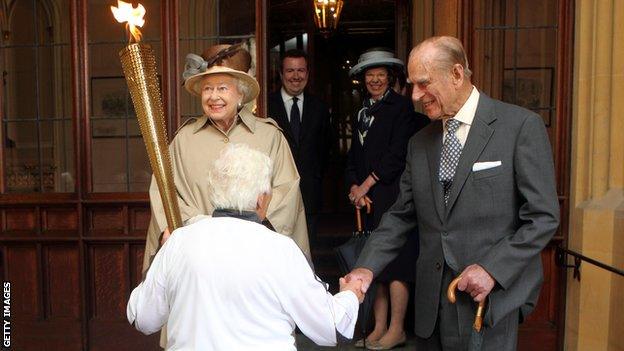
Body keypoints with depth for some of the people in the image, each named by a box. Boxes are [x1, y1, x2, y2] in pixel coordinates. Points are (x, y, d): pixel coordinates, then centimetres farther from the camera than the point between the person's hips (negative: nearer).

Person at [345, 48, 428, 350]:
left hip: (394, 197, -7)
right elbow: (354, 156, 17)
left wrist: (367, 184, -9)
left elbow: (398, 153, -11)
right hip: (368, 200, 7)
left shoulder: (403, 107, -3)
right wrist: (354, 186, 0)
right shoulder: (363, 112, 18)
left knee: (395, 267, -3)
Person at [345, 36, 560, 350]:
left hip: (492, 301, -4)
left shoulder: (521, 126, -7)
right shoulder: (420, 142, 8)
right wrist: (368, 267, -4)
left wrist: (493, 269, -16)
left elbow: (543, 216, -8)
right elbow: (401, 216, 9)